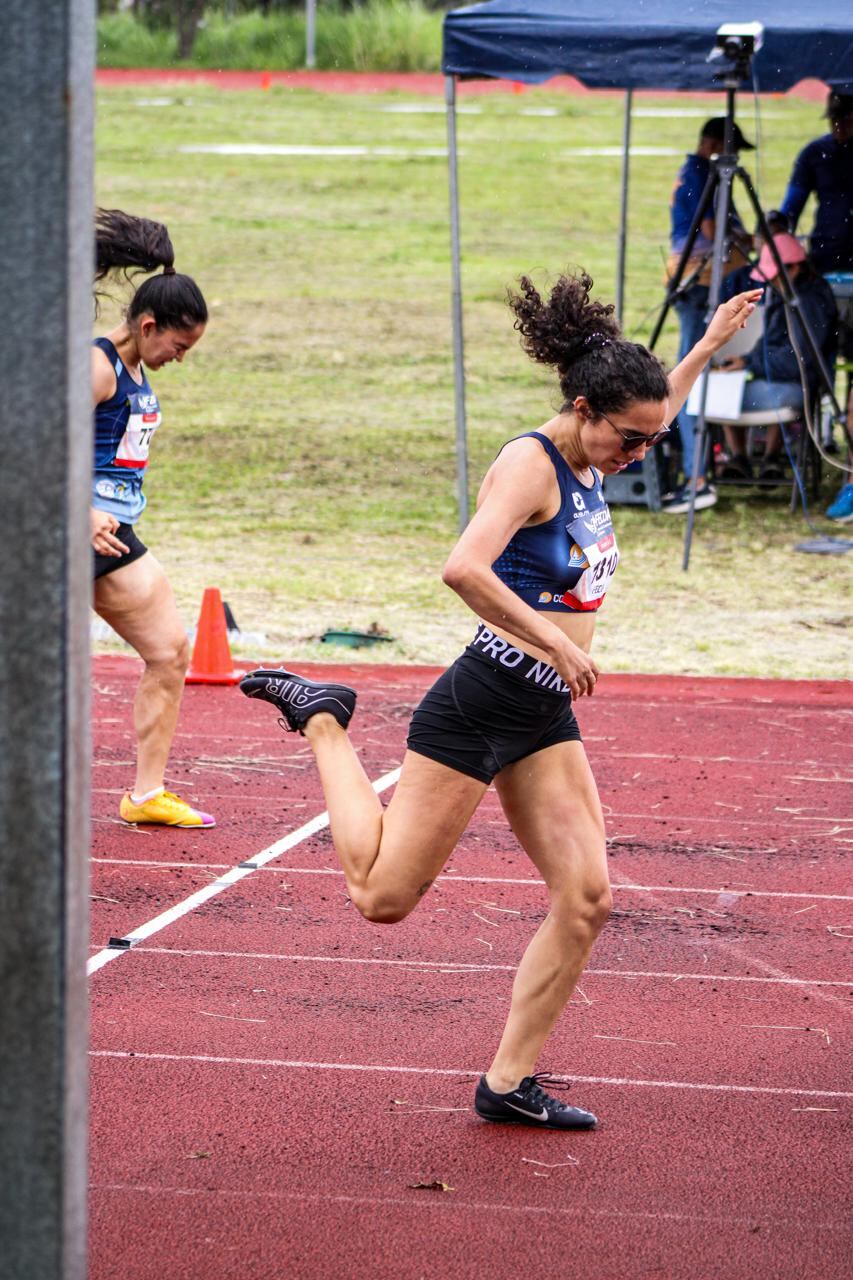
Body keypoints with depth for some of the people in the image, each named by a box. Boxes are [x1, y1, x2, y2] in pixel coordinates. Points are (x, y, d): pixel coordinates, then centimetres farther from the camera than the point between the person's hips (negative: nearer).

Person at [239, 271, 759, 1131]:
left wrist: (707, 348, 35)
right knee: (383, 895, -3)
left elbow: (648, 417, 36)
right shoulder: (529, 464, -17)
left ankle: (510, 1081, 8)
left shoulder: (585, 463, 10)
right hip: (485, 701, -9)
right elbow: (463, 570, -34)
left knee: (585, 898, 0)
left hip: (546, 719, 9)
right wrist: (555, 642, -29)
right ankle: (321, 720, 17)